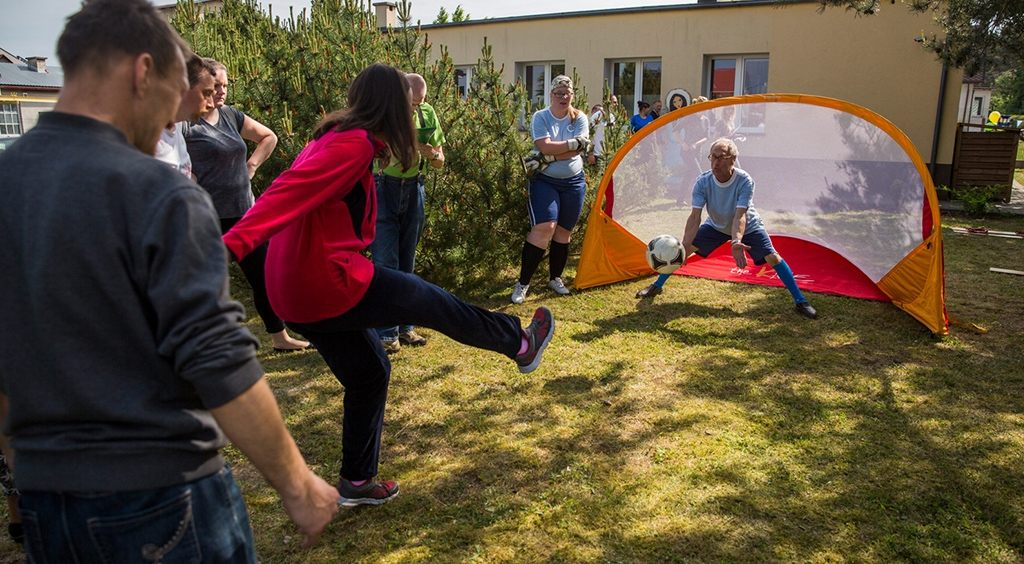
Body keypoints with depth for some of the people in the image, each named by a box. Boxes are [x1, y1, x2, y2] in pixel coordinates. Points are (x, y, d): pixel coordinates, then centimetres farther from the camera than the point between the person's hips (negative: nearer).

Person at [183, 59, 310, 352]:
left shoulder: (230, 116, 10)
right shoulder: (186, 123, -11)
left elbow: (269, 137, 23)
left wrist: (251, 165, 11)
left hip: (243, 213, 7)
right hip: (210, 218, -7)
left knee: (263, 277, 15)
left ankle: (280, 336, 30)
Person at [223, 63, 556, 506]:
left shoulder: (333, 135, 14)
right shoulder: (355, 144, -17)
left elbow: (296, 195, 20)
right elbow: (291, 191, -31)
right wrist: (235, 243, -40)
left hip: (294, 292, 10)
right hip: (328, 285, -10)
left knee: (368, 372, 20)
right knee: (429, 300, 8)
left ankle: (356, 482, 33)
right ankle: (521, 344, 30)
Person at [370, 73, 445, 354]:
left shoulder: (428, 114, 2)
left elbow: (440, 162, 9)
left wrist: (432, 154, -14)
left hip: (413, 189, 4)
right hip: (382, 187, -4)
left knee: (406, 262, 10)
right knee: (385, 262, -7)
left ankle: (404, 327, 21)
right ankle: (386, 333, 1)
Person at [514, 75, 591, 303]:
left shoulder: (579, 118, 0)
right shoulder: (540, 118, -5)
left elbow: (579, 150, -14)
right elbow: (545, 147, -21)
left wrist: (547, 159, -20)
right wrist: (573, 143, -20)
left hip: (573, 182, 3)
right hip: (545, 181, -3)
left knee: (564, 230, 9)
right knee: (544, 227, -15)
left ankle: (555, 278, 26)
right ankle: (522, 283, -6)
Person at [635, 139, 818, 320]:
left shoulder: (745, 181, -32)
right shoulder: (702, 182, -26)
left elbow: (740, 216, -39)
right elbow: (695, 217, -31)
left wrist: (736, 242, -57)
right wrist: (684, 246, -43)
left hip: (747, 228, -2)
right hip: (716, 226, 2)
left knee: (772, 257, -19)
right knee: (681, 248, -8)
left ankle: (800, 301, -6)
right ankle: (657, 286, 11)